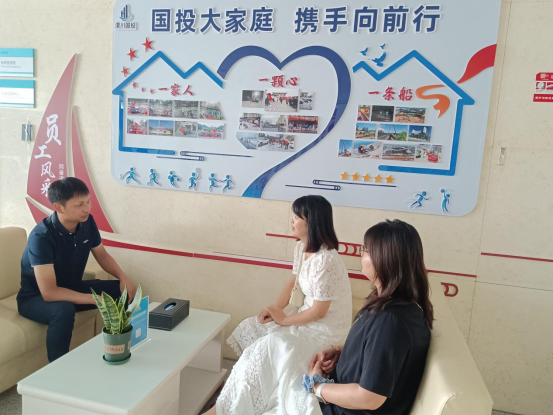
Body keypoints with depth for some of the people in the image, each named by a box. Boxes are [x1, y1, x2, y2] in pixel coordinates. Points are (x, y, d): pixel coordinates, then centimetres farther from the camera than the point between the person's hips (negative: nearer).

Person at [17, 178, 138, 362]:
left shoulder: (87, 222, -12)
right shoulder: (41, 237, -32)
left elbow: (101, 254, 3)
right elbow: (49, 292, -36)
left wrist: (123, 278, -15)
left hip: (71, 288, 7)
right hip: (36, 297, -6)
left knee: (126, 290, -8)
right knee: (64, 310, -39)